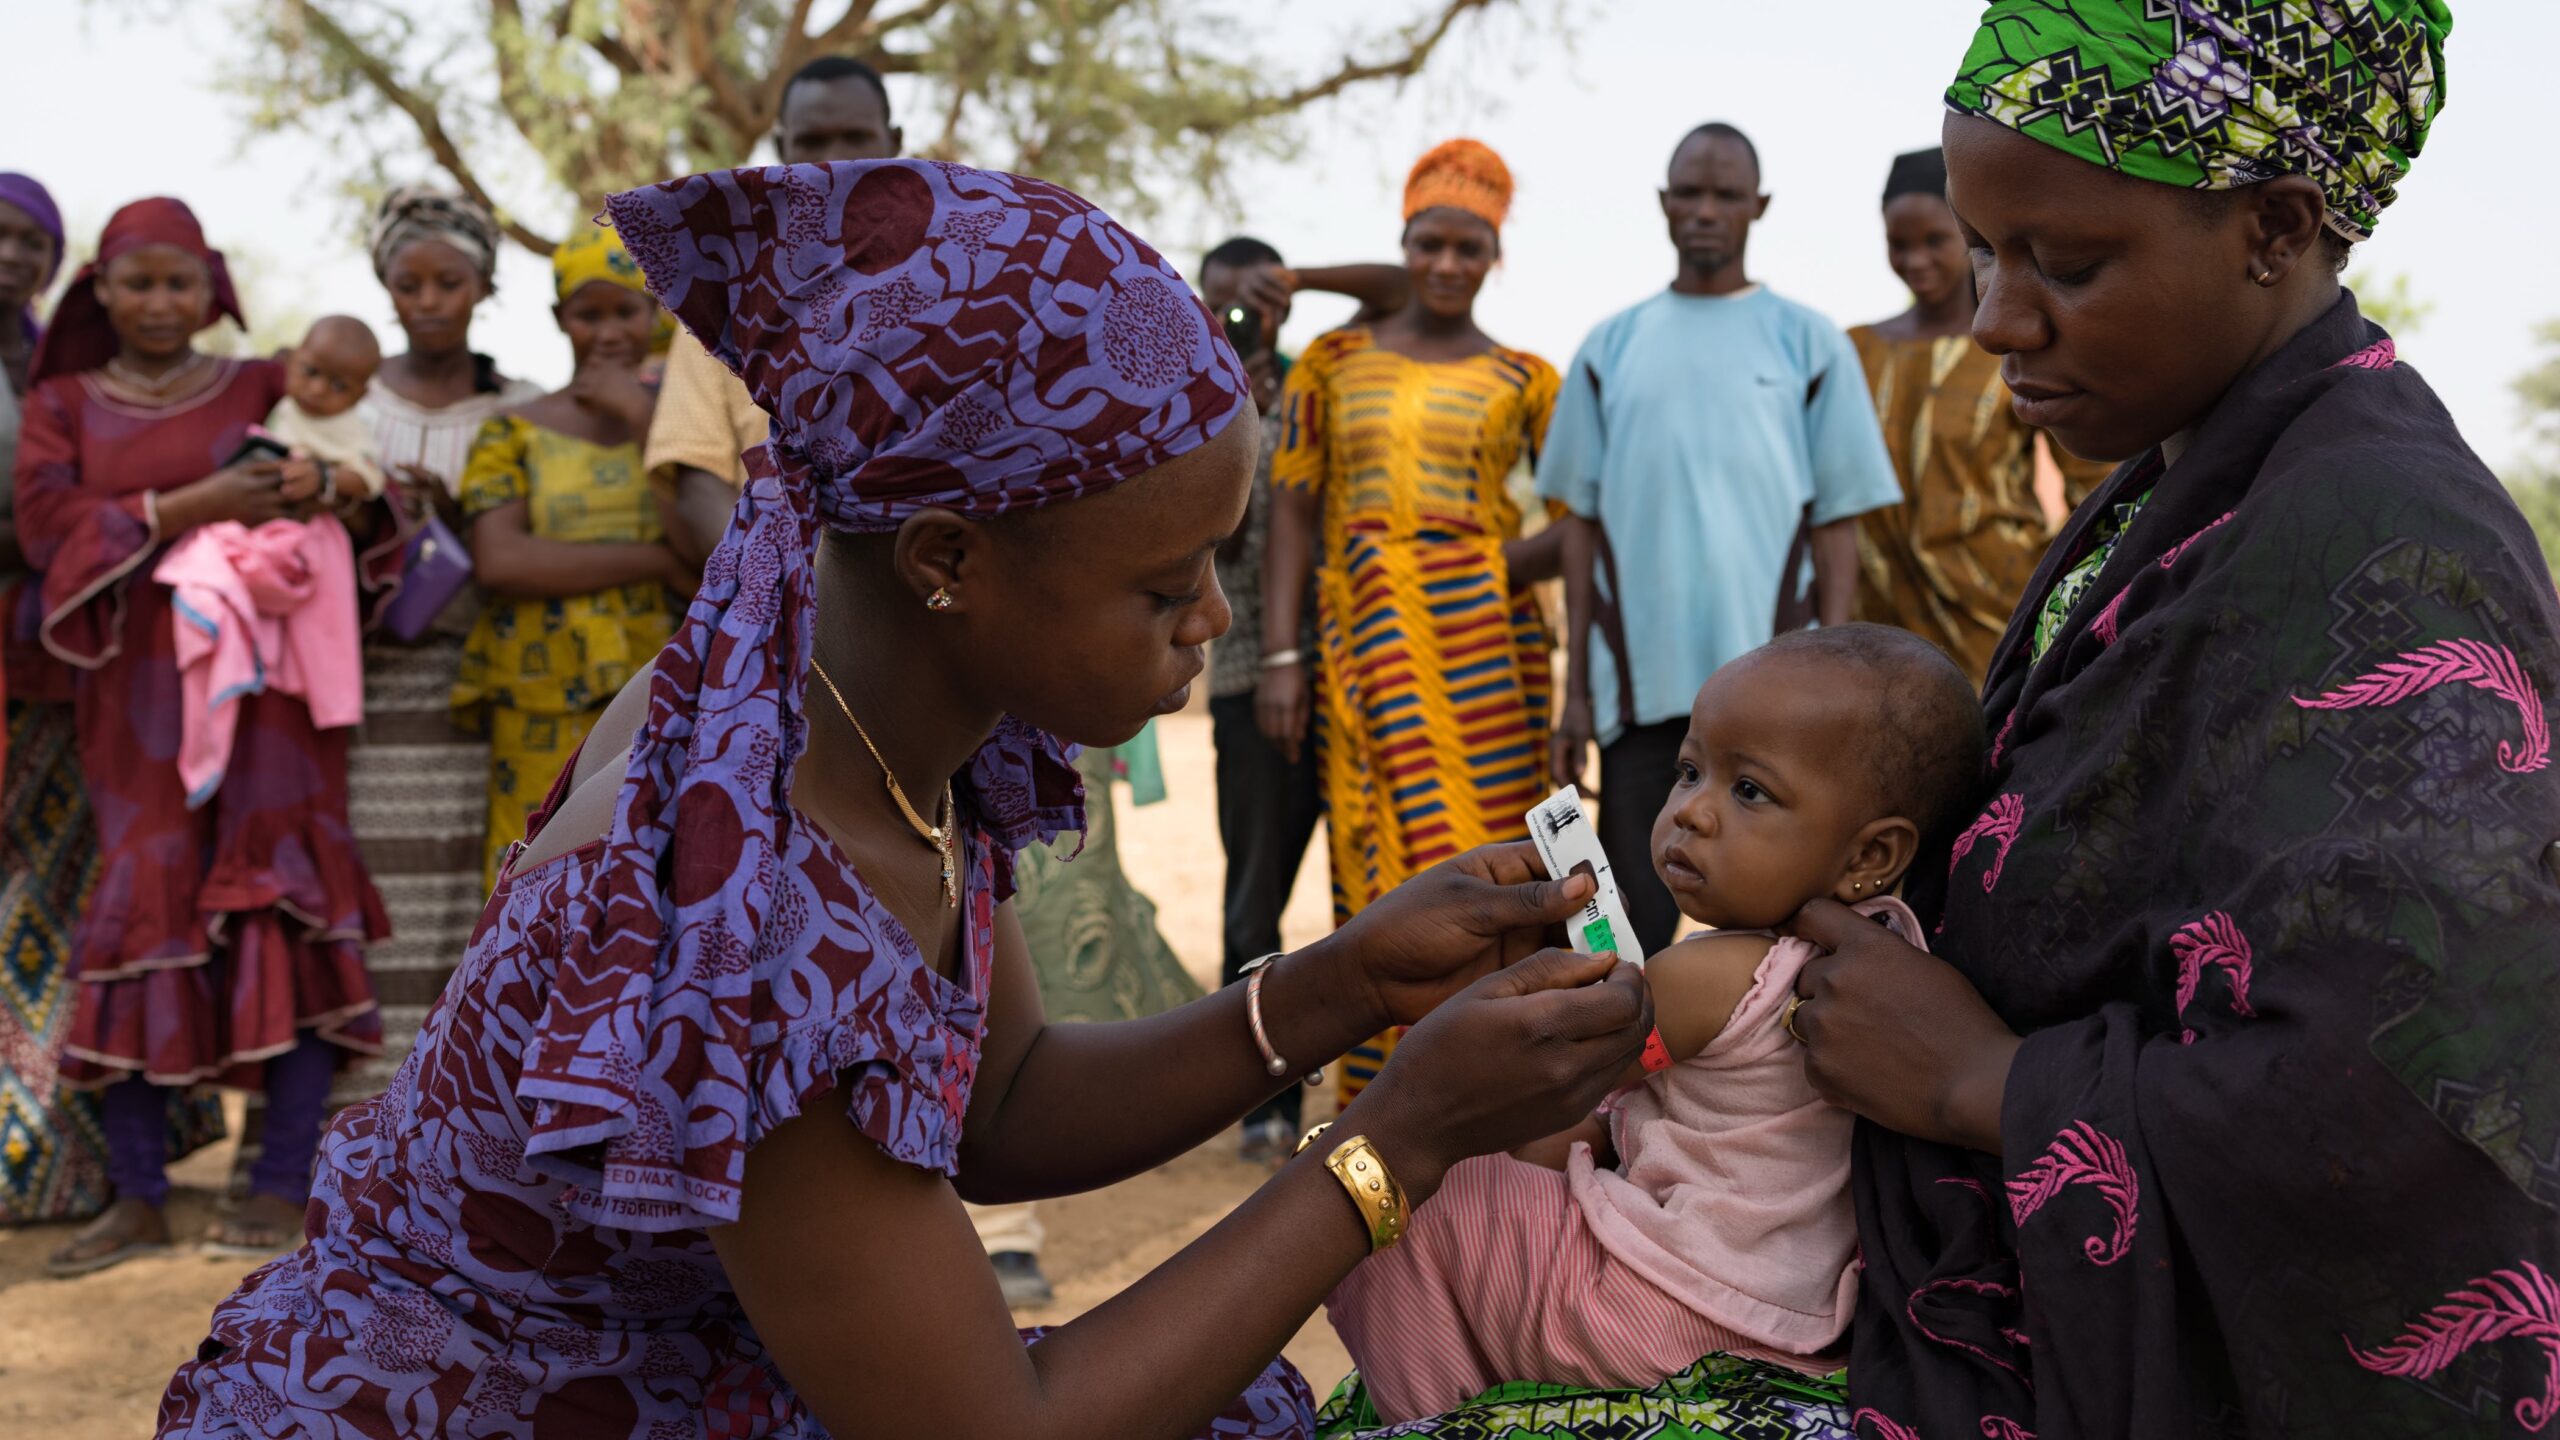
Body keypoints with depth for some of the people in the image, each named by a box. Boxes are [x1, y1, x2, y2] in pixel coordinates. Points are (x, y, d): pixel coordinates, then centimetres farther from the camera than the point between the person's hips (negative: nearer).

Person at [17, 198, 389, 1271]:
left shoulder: (267, 390, 9)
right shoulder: (61, 405, 12)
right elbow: (47, 525, -3)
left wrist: (341, 484, -13)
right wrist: (190, 507, -15)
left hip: (264, 681, -1)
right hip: (137, 695, 2)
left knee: (282, 910, -7)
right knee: (140, 916, 1)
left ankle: (285, 1184, -1)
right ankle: (137, 1198, 7)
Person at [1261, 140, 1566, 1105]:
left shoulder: (1523, 380, 9)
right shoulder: (1333, 362, 12)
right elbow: (1291, 508, 7)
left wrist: (1509, 564, -12)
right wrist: (1280, 655, -2)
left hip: (1484, 634, -1)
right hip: (1365, 636, 1)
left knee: (1481, 853, -5)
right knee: (1379, 859, 0)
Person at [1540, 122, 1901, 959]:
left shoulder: (1809, 343, 7)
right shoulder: (1613, 348, 11)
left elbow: (1838, 524, 4)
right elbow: (1583, 522, 11)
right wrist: (1575, 687, 6)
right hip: (1641, 684, 1)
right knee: (1633, 923, 3)